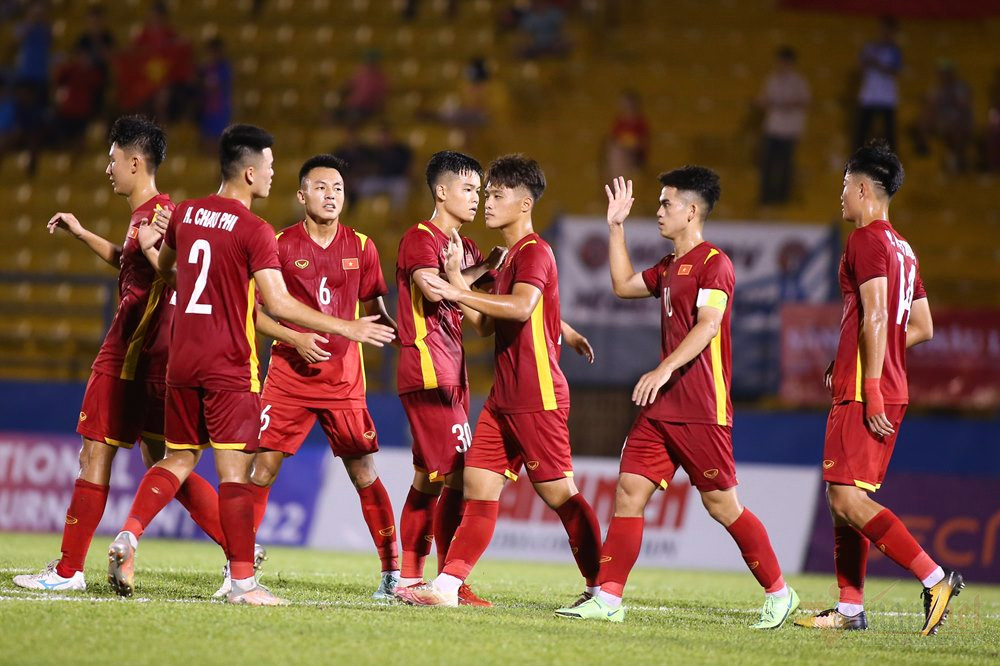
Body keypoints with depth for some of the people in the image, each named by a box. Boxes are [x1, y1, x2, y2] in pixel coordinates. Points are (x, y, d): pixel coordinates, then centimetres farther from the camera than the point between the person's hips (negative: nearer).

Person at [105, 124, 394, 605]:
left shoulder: (185, 214, 8)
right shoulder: (254, 231, -13)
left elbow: (165, 269, 24)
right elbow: (278, 303, -17)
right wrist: (345, 328, -11)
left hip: (181, 362, 6)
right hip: (229, 368, -6)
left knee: (178, 460, 16)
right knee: (234, 470, -5)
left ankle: (128, 537, -2)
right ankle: (242, 581, -5)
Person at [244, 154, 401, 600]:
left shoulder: (361, 248, 5)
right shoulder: (280, 245, -3)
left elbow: (373, 311, 14)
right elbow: (254, 311, -1)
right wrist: (295, 339, -14)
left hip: (343, 377, 2)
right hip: (289, 375, -2)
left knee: (363, 472, 2)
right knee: (263, 466, -7)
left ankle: (392, 572, 10)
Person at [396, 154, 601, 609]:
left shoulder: (534, 252, -12)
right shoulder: (510, 256, 18)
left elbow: (521, 307, -31)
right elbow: (486, 325, 20)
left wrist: (459, 294, -32)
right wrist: (457, 277, 11)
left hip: (538, 397, -9)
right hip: (504, 397, 9)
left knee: (559, 493, -4)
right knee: (478, 485, 3)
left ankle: (601, 587, 6)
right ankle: (446, 586, 0)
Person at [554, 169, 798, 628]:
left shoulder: (713, 263, -10)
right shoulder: (670, 267, 18)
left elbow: (708, 324, -21)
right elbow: (624, 285, 31)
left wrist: (665, 369, -31)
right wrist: (616, 228, 26)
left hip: (701, 409, -9)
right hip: (662, 406, 9)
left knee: (721, 503, -5)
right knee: (629, 490, 0)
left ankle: (778, 594, 8)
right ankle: (608, 599, -1)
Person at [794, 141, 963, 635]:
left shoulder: (867, 240, -10)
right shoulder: (902, 248, 19)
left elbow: (875, 316, -20)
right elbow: (922, 328, 22)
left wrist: (870, 383, -23)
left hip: (864, 393, -10)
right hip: (893, 390, 10)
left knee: (847, 499, -13)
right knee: (845, 501, 11)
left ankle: (936, 579, -18)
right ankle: (850, 609, 10)